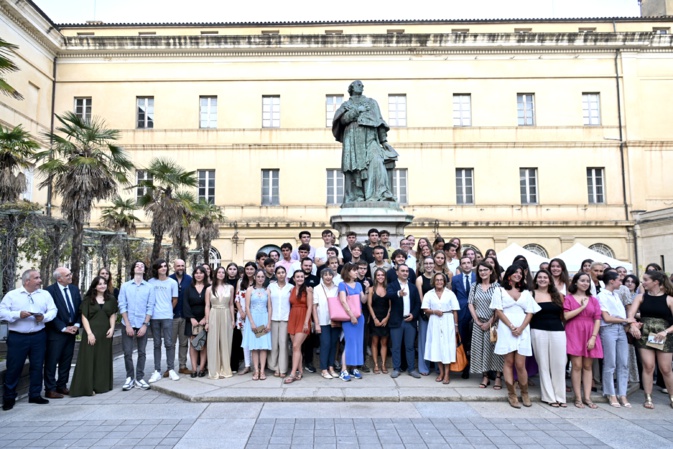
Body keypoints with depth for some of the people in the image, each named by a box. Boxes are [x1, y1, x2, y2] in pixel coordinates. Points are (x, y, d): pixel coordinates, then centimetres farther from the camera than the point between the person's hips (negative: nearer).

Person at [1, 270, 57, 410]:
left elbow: (53, 310, 2)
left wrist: (44, 317, -17)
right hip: (17, 337, -3)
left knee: (37, 366, 9)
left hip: (39, 337, 3)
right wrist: (18, 314, -21)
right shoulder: (11, 295, -1)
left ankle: (35, 395, 21)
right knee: (13, 367, 4)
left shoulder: (45, 294, 6)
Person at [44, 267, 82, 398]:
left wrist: (77, 325, -2)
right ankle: (50, 389, 10)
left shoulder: (74, 289, 7)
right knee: (51, 361, 1)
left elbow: (80, 308, 10)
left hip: (72, 330, 6)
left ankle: (62, 386, 22)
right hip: (56, 332, -6)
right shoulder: (50, 291, -12)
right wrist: (63, 328, -14)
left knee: (66, 360, 12)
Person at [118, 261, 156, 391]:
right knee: (127, 353, 2)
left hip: (143, 325, 0)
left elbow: (150, 307, -1)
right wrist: (128, 325, -8)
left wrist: (144, 325, -8)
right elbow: (122, 306, -2)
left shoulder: (149, 287, 1)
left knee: (142, 353, 6)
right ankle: (129, 378, 15)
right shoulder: (125, 286, 2)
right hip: (128, 325, 0)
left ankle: (139, 378, 15)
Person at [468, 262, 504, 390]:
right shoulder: (474, 286, 6)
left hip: (493, 323, -3)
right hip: (478, 323, 3)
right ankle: (485, 376, 14)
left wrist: (490, 323, -11)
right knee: (480, 348, 4)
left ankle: (498, 377, 6)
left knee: (494, 348, -3)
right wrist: (477, 321, -5)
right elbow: (470, 304, 3)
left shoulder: (496, 286, -3)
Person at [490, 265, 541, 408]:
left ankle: (524, 393, 13)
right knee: (509, 362, 0)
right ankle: (512, 394, 7)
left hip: (522, 330, 2)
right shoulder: (500, 291, 8)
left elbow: (530, 313, 8)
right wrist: (511, 326, -11)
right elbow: (498, 311, -1)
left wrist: (520, 328, -7)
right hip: (506, 330, -2)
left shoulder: (526, 292, 16)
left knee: (520, 364, -3)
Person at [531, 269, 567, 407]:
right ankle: (549, 396, 13)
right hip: (539, 332, -2)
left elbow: (564, 314, 11)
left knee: (559, 364, 2)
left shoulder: (557, 295, 10)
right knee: (544, 364, 3)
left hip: (558, 331, 2)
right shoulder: (531, 294, 3)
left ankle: (560, 396, 13)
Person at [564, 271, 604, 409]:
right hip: (574, 334, -3)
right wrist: (582, 307, -9)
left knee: (587, 366, 6)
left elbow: (597, 320, 5)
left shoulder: (593, 300, 11)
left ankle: (587, 397, 11)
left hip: (589, 335, 3)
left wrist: (593, 337, -5)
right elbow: (566, 316, -9)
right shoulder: (569, 298, 4)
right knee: (577, 366, -5)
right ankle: (578, 398, 1)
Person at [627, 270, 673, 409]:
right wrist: (633, 326, -28)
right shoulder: (641, 297, 3)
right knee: (648, 366, -3)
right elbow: (631, 313, -10)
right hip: (644, 335, 1)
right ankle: (648, 398, 6)